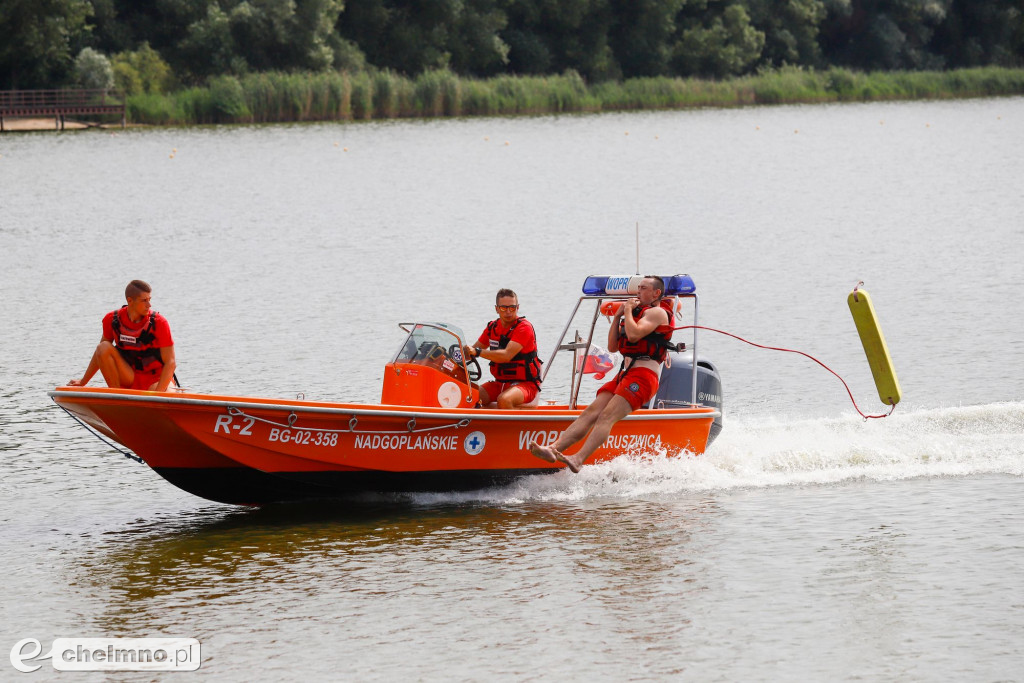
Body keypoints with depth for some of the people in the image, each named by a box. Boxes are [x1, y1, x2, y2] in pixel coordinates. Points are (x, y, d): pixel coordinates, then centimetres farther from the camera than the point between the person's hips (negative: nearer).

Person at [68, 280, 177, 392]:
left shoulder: (159, 323, -14)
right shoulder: (112, 320, -6)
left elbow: (170, 362, -15)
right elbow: (101, 352, 9)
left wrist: (157, 393, -27)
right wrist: (83, 382, 9)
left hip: (155, 379, -3)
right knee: (103, 348, -20)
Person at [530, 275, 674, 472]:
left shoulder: (657, 312, 2)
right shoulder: (638, 312, 30)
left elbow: (633, 335, -17)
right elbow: (612, 347, 24)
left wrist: (628, 310, -2)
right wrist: (617, 316, 15)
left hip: (643, 375, -9)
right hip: (625, 374, 9)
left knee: (607, 416, -25)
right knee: (591, 412, -9)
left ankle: (578, 460, -42)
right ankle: (553, 449, -23)